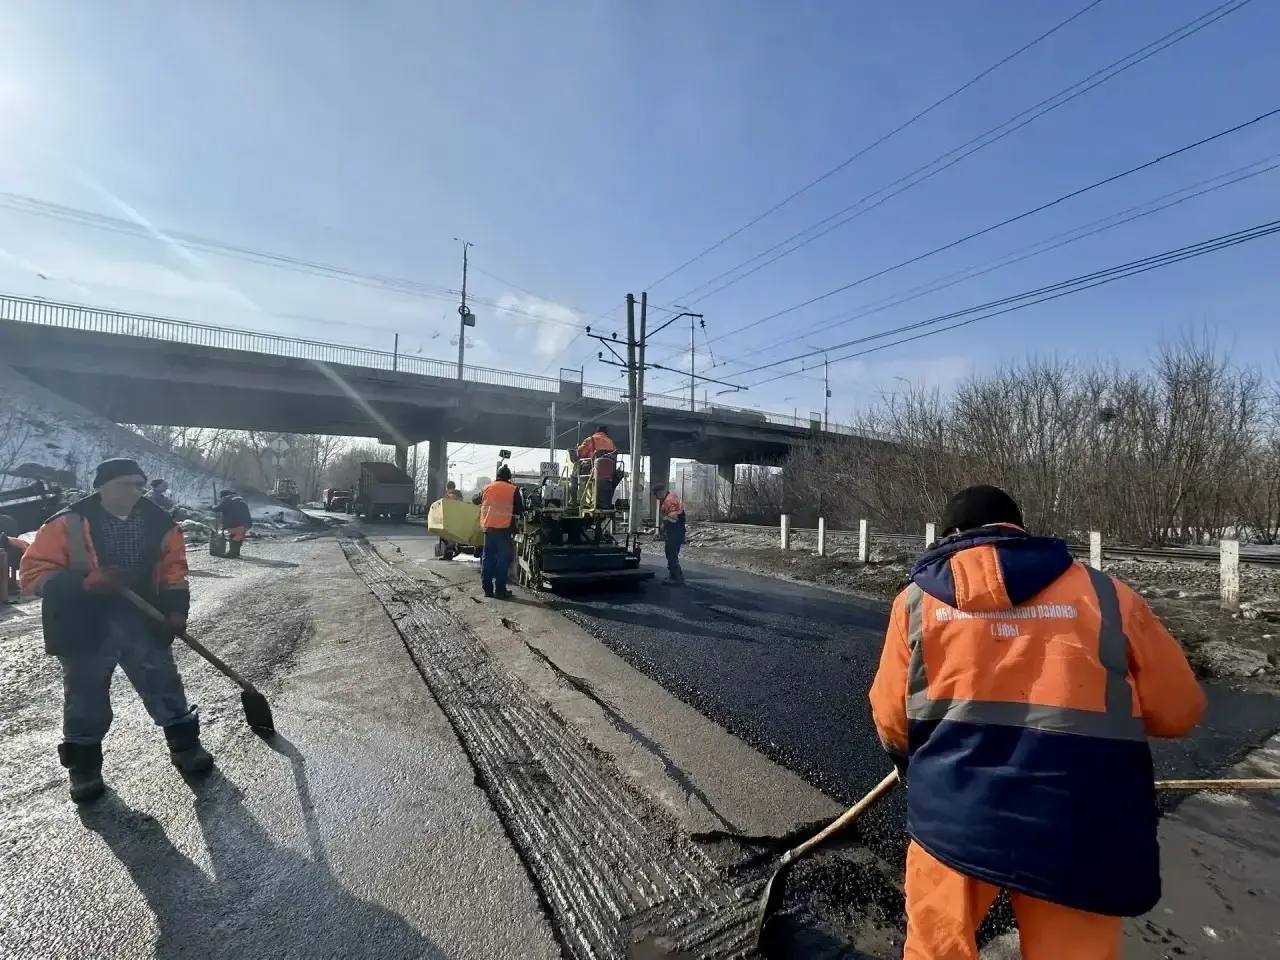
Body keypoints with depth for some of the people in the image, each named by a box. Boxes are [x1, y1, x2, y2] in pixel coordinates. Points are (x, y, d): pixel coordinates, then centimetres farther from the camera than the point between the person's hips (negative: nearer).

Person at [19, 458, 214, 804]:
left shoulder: (158, 523, -2)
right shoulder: (67, 524, -12)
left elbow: (173, 567, 6)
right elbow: (34, 574, -11)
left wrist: (176, 607, -4)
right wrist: (86, 582, -27)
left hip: (144, 623, 2)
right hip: (85, 628, -2)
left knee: (165, 686, 10)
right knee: (86, 699, 12)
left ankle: (185, 745, 26)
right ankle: (84, 766, 32)